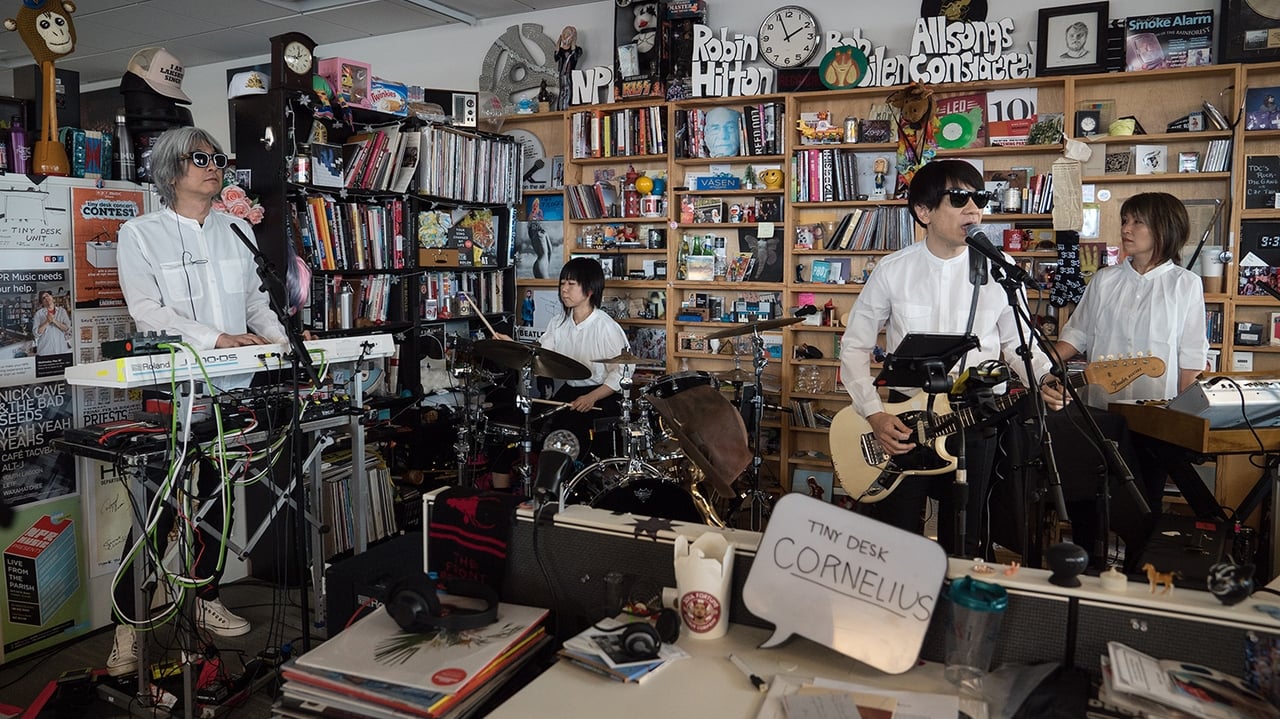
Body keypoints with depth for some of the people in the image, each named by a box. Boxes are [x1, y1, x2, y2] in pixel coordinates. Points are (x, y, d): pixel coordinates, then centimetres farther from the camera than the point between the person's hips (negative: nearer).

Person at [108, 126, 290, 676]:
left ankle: (206, 599, 28)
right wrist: (216, 338, -24)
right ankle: (128, 626, 9)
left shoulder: (238, 231, 15)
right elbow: (147, 310, -12)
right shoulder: (140, 234, 0)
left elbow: (256, 299, 14)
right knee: (158, 510, -3)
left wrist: (279, 341, -3)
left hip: (230, 389, 4)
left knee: (216, 497, 12)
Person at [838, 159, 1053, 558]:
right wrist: (874, 414, -9)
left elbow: (1019, 344, 5)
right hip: (901, 420, 0)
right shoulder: (893, 271, -6)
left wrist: (1046, 380, -15)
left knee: (963, 546, 14)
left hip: (975, 423, 1)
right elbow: (854, 347, 0)